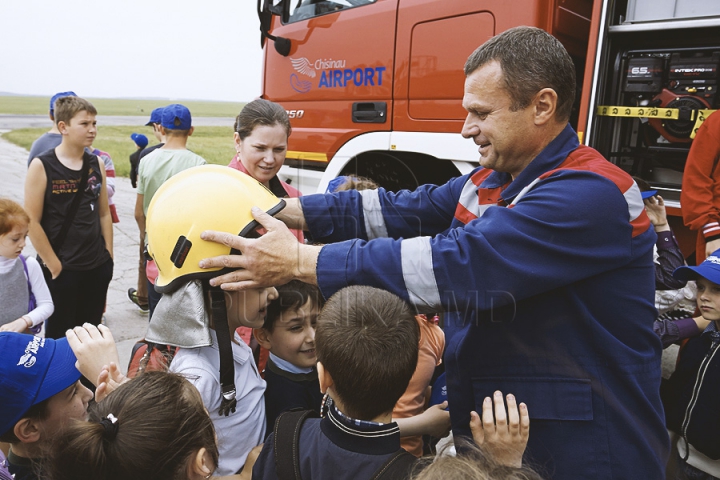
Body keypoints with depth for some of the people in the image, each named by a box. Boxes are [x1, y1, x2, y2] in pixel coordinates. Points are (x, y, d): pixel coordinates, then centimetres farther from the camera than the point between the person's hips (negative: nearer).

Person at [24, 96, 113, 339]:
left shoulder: (96, 164, 3)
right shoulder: (42, 166, -11)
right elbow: (32, 222, -11)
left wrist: (108, 257, 6)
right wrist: (53, 265, -11)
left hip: (97, 267, 4)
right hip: (62, 270, -4)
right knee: (59, 335, 11)